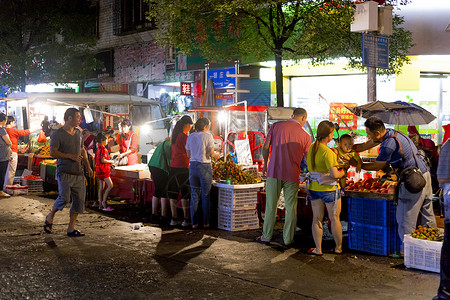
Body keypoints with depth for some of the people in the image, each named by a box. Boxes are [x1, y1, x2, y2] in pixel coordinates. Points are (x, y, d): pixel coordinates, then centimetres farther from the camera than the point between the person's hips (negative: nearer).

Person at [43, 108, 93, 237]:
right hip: (64, 172, -7)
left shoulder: (78, 132, 15)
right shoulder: (58, 134, -6)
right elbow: (52, 152, -12)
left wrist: (88, 166, 15)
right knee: (64, 198, -19)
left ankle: (71, 228, 10)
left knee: (79, 200, 2)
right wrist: (71, 156, -17)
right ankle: (50, 217, 10)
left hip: (78, 172, 7)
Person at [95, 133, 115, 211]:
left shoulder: (98, 148, 15)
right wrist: (111, 161, -8)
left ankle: (100, 204, 11)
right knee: (110, 185, -12)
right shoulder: (103, 149, -14)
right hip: (103, 170, -10)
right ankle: (104, 201, -10)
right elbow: (103, 160, -23)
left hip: (99, 170, 10)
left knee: (101, 187, 9)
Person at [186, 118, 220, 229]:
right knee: (205, 195, 5)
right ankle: (205, 222, 8)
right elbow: (211, 154, -10)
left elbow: (188, 154, 11)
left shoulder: (190, 137, 8)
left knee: (194, 195, 9)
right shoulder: (208, 136, -6)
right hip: (205, 166, -4)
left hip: (192, 166, 4)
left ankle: (194, 222, 8)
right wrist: (216, 156, 11)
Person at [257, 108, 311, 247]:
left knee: (271, 205, 10)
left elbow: (265, 148, 2)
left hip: (274, 172, 1)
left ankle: (266, 236, 18)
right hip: (292, 174, -1)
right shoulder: (305, 135, -1)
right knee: (291, 207, 10)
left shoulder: (276, 126, 1)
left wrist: (265, 164, 16)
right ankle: (288, 239, 16)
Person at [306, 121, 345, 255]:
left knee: (317, 219, 12)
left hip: (314, 187, 6)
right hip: (329, 189, -6)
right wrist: (342, 173, -5)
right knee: (335, 219, 11)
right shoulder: (328, 152, -22)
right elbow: (334, 174, -27)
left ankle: (318, 249, 17)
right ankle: (338, 248, 25)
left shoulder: (311, 148, 1)